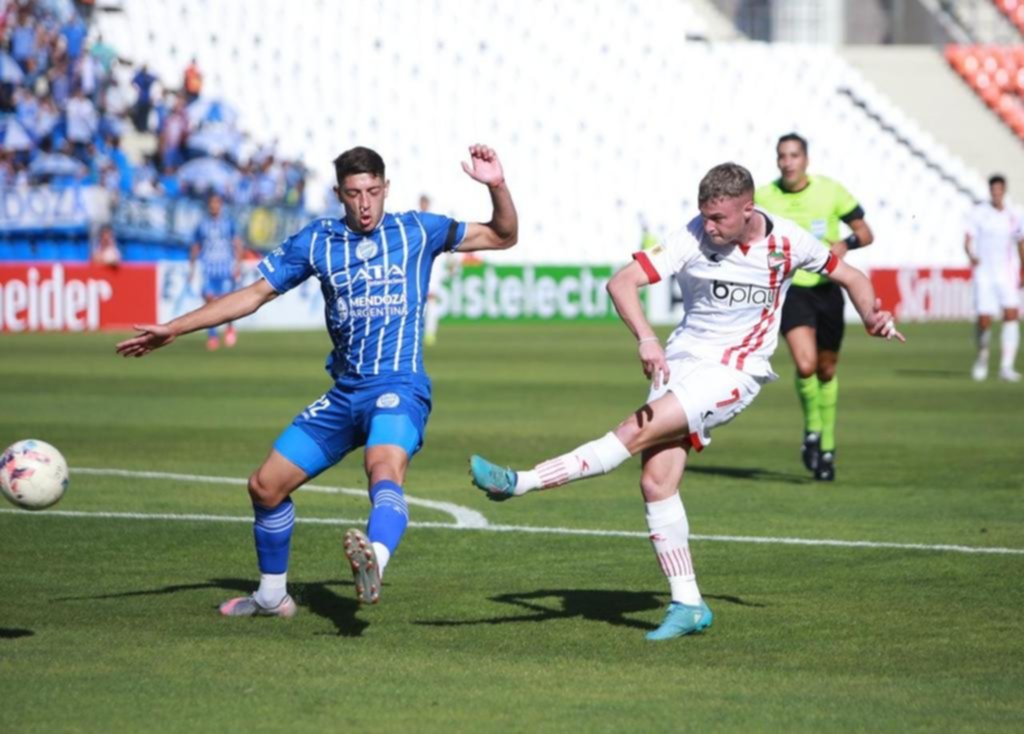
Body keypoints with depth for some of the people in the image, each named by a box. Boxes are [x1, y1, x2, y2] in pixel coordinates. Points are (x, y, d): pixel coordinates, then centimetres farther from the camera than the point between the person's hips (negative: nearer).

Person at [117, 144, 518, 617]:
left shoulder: (416, 232, 4)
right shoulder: (316, 241, 8)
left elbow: (503, 237, 8)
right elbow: (255, 294, 13)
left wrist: (496, 186, -12)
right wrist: (173, 329, 9)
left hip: (399, 387, -5)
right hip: (343, 393, 5)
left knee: (385, 468, -36)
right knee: (265, 486, 7)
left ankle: (374, 564, -65)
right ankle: (272, 596, 29)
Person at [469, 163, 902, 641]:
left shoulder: (787, 241, -6)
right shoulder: (693, 239, -9)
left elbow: (849, 276, 11)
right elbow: (622, 282, -18)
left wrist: (873, 317, -8)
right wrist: (646, 340, -33)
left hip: (734, 372, -3)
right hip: (680, 363, 3)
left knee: (637, 432, -22)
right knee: (656, 481, -8)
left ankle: (521, 483, -23)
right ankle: (687, 605, -1)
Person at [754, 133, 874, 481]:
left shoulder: (830, 190, -5)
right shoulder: (763, 197, -5)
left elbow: (865, 233, 0)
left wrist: (846, 243, -20)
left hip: (826, 288, 2)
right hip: (790, 290, -2)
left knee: (826, 370, 11)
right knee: (805, 365, -22)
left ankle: (826, 446, 30)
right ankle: (812, 428, 5)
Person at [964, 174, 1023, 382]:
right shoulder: (978, 213, -1)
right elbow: (968, 241, -9)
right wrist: (971, 256, -30)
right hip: (984, 274, -2)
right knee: (984, 321, -4)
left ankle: (1006, 367, -15)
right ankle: (982, 356, 26)